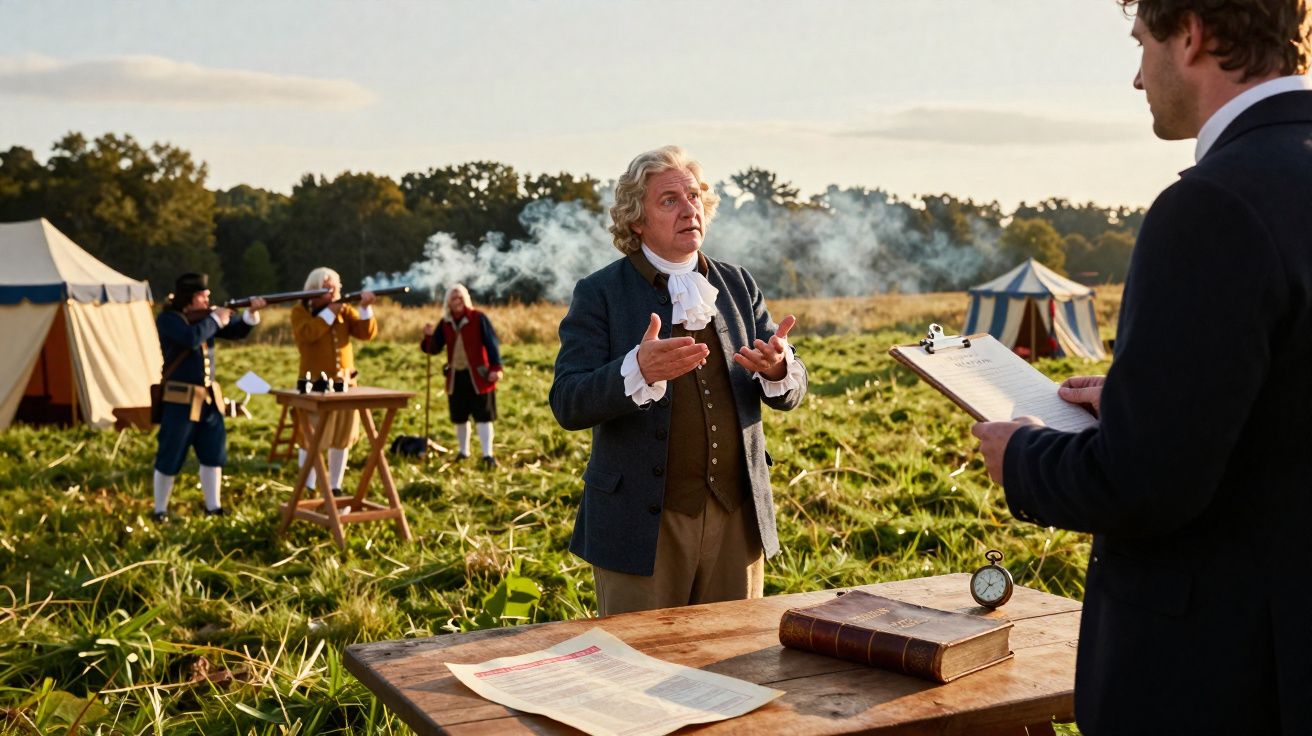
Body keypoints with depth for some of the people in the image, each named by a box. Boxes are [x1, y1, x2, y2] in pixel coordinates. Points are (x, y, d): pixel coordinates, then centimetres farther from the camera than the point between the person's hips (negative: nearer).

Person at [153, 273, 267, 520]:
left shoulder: (206, 315, 11)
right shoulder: (167, 319, -10)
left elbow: (236, 332, 9)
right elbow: (191, 338, -28)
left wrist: (251, 313, -10)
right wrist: (215, 320, -14)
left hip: (209, 397, 7)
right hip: (180, 399, -7)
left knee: (214, 453, 8)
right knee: (170, 457, 1)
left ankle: (214, 507, 17)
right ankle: (160, 510, 13)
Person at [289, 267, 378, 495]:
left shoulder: (344, 309, 10)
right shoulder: (300, 310, -1)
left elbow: (367, 333, 0)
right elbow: (306, 335, -20)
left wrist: (365, 307, -14)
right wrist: (329, 312, -17)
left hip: (345, 381, 4)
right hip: (315, 383, -4)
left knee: (342, 438, 7)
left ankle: (335, 488, 16)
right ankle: (308, 490, 6)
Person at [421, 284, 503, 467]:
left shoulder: (478, 318, -7)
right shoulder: (446, 323, 7)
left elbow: (492, 343, -9)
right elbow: (434, 349, 8)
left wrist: (496, 367, -19)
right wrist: (429, 336, -14)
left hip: (477, 375, -5)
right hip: (456, 376, 5)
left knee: (482, 416, -6)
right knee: (460, 417, 14)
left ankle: (488, 455, -7)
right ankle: (463, 451, 28)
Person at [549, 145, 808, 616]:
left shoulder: (738, 285, 9)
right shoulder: (598, 295, -4)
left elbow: (791, 393, 6)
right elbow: (567, 405, -14)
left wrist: (777, 368, -19)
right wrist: (639, 371, -33)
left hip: (737, 519, 4)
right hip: (644, 525, -4)